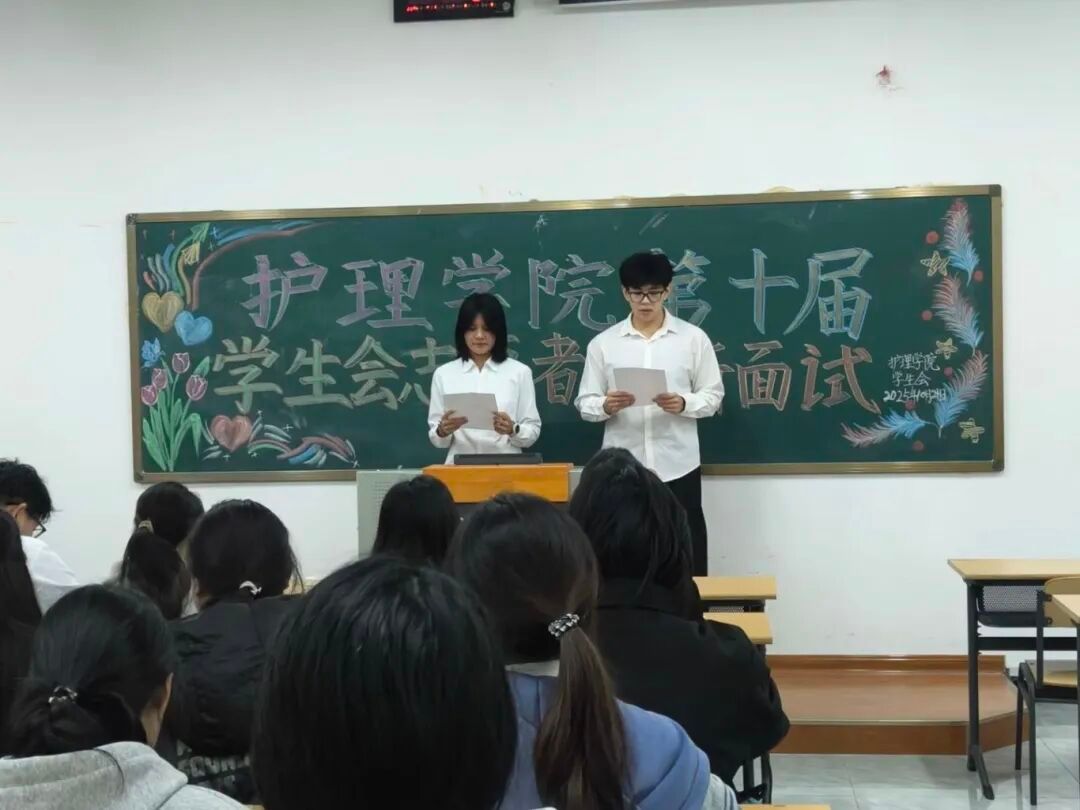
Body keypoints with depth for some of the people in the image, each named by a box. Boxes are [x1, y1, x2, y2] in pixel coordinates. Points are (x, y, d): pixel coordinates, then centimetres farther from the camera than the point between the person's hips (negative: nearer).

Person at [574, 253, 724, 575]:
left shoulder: (693, 338, 2)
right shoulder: (603, 343, 4)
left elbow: (713, 396, 3)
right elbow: (585, 403, 4)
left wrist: (683, 403, -17)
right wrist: (606, 406, -17)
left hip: (677, 467, -1)